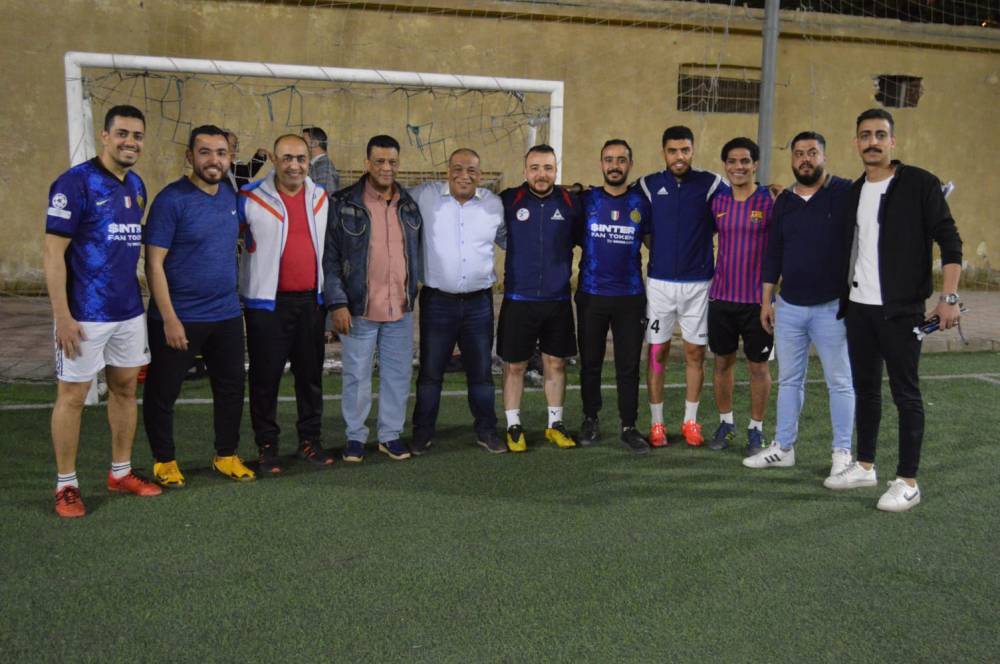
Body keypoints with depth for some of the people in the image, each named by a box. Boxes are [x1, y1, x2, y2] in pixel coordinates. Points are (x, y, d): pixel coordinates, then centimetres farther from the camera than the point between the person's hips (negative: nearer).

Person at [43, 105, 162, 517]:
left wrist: (140, 296, 15)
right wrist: (62, 317, -18)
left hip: (130, 311, 7)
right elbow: (53, 253, -14)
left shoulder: (137, 186, 9)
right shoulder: (75, 183, -12)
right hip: (85, 315, -7)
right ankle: (66, 485, 16)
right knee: (72, 396, 3)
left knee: (125, 389, 14)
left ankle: (121, 473, 28)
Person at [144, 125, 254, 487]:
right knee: (163, 392, 8)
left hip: (227, 316, 6)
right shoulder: (171, 199, -13)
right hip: (179, 317, -6)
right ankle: (164, 460, 26)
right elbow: (154, 263, -15)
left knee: (231, 388, 13)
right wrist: (169, 318, -19)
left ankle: (226, 455, 30)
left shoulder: (231, 196, 6)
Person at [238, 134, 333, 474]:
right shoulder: (250, 198, -6)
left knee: (311, 373, 11)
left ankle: (310, 439, 24)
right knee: (266, 376, 4)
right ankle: (266, 445, 18)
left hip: (312, 300, 4)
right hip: (267, 302, -4)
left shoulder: (321, 197, 8)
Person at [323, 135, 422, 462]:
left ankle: (390, 434, 25)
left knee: (398, 374, 11)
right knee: (357, 376, 7)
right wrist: (337, 303, -12)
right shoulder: (344, 204, -5)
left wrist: (413, 294, 12)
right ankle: (355, 436, 23)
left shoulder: (409, 206, 8)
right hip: (359, 310, -4)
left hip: (400, 311, 4)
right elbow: (330, 259, -6)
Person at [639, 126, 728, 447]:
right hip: (659, 283, 0)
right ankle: (656, 423, 13)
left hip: (698, 284, 0)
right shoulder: (648, 185, 3)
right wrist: (660, 253, 3)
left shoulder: (711, 184, 0)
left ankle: (690, 421, 21)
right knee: (657, 352, 3)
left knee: (695, 353, 7)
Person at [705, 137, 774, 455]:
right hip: (721, 297, 4)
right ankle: (725, 422, 30)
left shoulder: (770, 201, -7)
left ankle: (756, 429, 23)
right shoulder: (717, 200, 4)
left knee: (758, 366, 7)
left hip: (757, 298, -3)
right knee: (723, 361, 13)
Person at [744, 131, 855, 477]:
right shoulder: (784, 201, 11)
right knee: (789, 380, 12)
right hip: (788, 306, 5)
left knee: (840, 382, 4)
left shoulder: (846, 193, -4)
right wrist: (766, 299, 12)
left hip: (832, 306, -5)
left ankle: (842, 452, 15)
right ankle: (783, 448, 21)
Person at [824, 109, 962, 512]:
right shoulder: (854, 192, 12)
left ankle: (907, 481, 9)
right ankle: (865, 466, 26)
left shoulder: (919, 184, -6)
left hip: (901, 309, -6)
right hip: (858, 307, 6)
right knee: (865, 388, 13)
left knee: (906, 393, 0)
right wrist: (844, 297, 11)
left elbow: (949, 240, -9)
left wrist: (949, 297, -16)